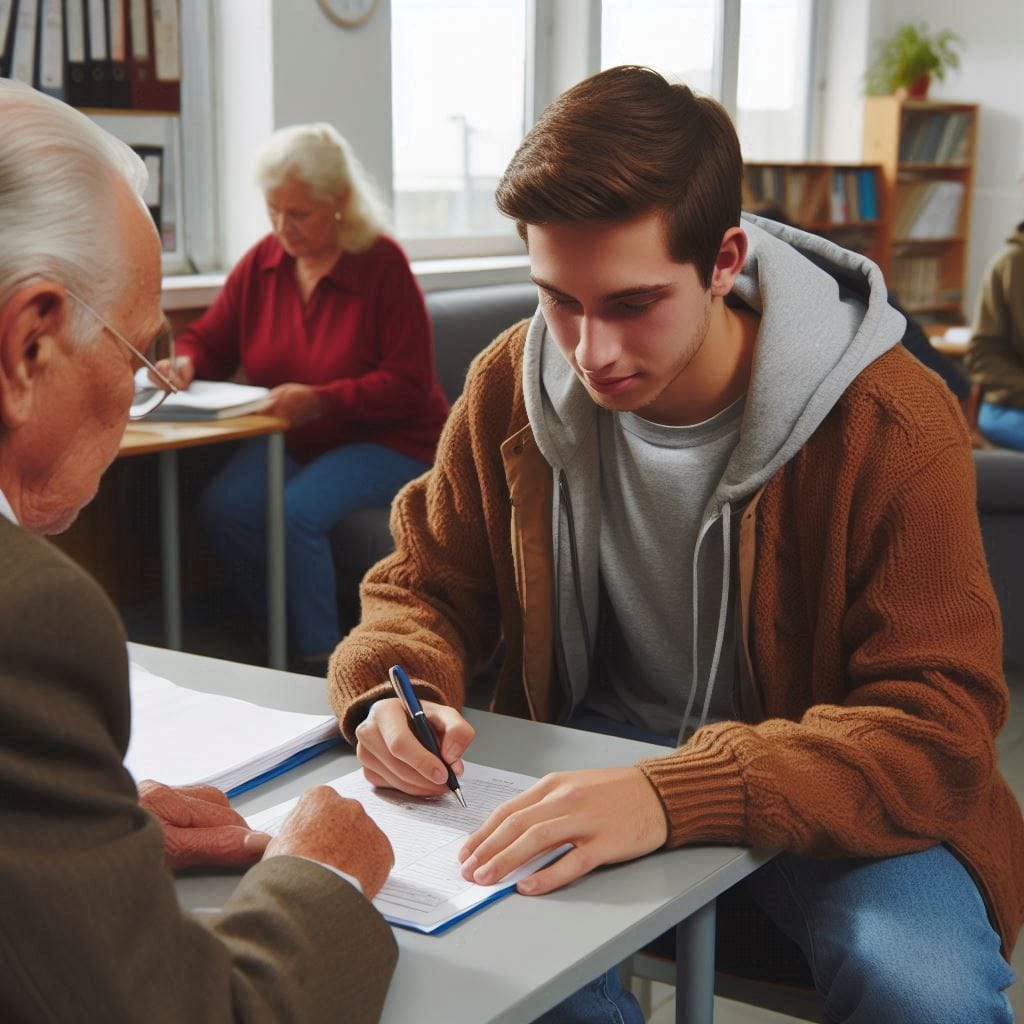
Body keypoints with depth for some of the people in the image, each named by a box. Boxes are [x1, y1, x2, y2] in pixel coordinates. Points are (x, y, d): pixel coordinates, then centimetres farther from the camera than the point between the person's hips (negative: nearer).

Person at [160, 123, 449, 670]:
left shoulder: (383, 264, -14)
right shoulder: (262, 261, 3)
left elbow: (409, 385, -17)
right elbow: (210, 337, 13)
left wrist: (321, 401, -28)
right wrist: (185, 361, -11)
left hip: (387, 440, -5)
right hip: (289, 439, 5)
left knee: (298, 510, -31)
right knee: (223, 505, -22)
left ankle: (320, 660, -12)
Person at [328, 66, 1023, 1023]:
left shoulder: (893, 427, -21)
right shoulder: (510, 385, -7)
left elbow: (936, 722, -25)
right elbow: (427, 583, 5)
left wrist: (679, 795, -41)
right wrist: (395, 690, -20)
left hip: (829, 794, -2)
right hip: (594, 758, 3)